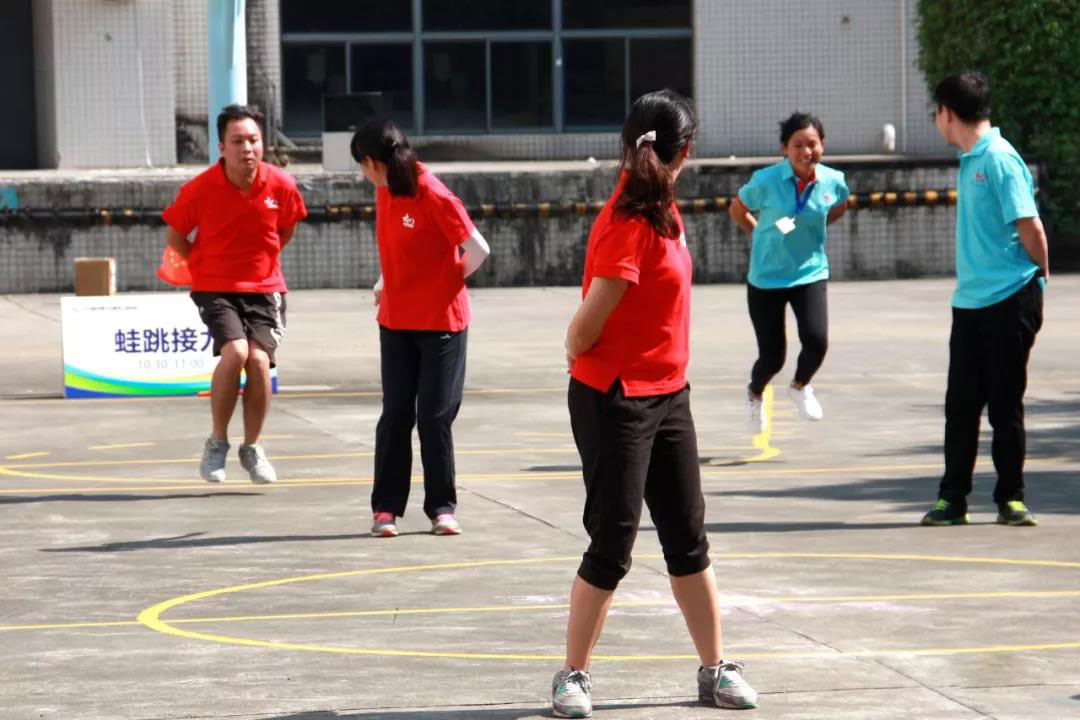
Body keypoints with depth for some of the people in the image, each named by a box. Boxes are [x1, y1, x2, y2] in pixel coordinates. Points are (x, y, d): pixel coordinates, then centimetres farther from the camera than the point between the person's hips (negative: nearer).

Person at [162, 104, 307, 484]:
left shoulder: (281, 185, -7)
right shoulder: (200, 189, -12)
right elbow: (175, 236, 4)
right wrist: (204, 265, 3)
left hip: (264, 288, 2)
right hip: (215, 288, -2)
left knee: (259, 359, -15)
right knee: (234, 352, -25)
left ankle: (252, 448, 8)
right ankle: (217, 442, -6)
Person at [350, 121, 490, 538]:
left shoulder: (434, 197, -18)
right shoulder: (384, 192, 4)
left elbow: (478, 250, -16)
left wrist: (446, 284, -2)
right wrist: (387, 283, 9)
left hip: (441, 321, -6)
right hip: (396, 322, 6)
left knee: (435, 418, -1)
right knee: (395, 417, 4)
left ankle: (441, 508, 10)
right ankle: (386, 508, 8)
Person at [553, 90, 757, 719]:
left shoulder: (660, 211, 6)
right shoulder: (629, 226, -21)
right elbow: (585, 329, -19)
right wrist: (583, 355, -1)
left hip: (668, 396, 8)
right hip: (616, 402, -8)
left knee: (689, 541, 13)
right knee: (612, 546, -1)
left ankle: (716, 669, 21)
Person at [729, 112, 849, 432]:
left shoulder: (833, 181, -9)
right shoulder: (766, 181, -18)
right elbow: (737, 210, 0)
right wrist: (764, 234, 1)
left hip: (810, 273, 2)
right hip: (766, 277, -2)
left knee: (817, 341, -18)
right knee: (772, 356, 1)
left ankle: (800, 387, 18)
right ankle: (755, 394, 38)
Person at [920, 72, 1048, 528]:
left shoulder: (999, 159, -13)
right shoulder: (968, 161, 13)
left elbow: (1030, 225, -15)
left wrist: (1039, 277, -4)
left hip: (1009, 299, -7)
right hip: (969, 300, 7)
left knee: (1005, 404, 1)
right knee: (960, 404, 7)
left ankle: (1010, 499, 10)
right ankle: (953, 498, 12)